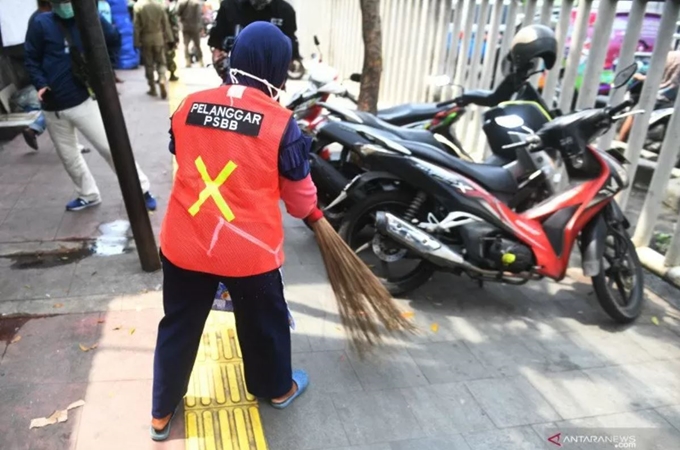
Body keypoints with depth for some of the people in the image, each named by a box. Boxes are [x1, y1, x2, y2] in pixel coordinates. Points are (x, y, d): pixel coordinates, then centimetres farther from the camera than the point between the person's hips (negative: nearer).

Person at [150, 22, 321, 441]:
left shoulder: (188, 106, -2)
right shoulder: (280, 122, -14)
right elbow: (298, 190, -2)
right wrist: (312, 211, 20)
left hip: (184, 242, 4)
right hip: (250, 248, -3)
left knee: (178, 325, 20)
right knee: (264, 322, 21)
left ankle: (162, 412, 38)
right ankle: (278, 388, 46)